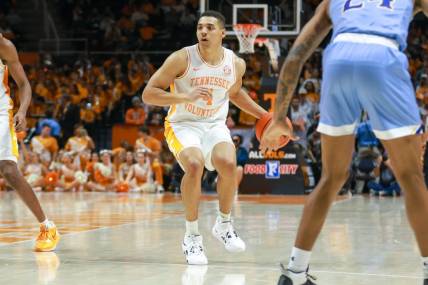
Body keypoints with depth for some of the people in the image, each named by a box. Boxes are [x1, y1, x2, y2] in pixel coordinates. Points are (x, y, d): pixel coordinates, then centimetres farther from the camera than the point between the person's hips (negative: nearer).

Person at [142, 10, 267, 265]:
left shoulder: (236, 64, -3)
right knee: (194, 165, -32)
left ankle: (224, 225, -1)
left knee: (228, 163, -27)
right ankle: (192, 236, -16)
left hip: (215, 126, 3)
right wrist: (186, 96, -29)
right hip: (183, 125, -3)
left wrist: (263, 114, 13)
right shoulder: (182, 58, -15)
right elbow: (148, 94, -17)